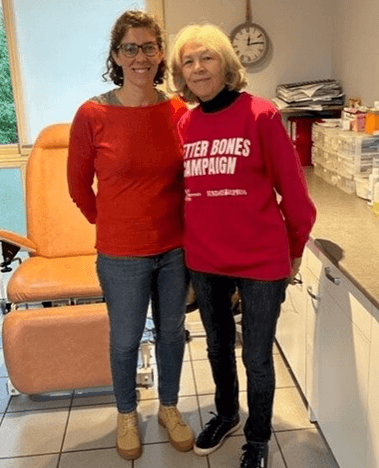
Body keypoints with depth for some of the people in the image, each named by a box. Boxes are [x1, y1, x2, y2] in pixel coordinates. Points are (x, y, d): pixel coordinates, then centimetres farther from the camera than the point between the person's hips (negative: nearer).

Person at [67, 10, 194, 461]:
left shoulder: (178, 111, -6)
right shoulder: (93, 114, -12)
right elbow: (78, 183, 1)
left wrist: (185, 226, 8)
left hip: (176, 247, 2)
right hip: (121, 255, -2)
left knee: (171, 331, 19)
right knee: (125, 339, 15)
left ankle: (169, 406, 43)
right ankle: (126, 414, 42)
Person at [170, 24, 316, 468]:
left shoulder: (260, 115, -12)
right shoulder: (183, 124, 1)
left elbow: (292, 188, -7)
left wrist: (295, 248, 1)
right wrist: (192, 243, 15)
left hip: (261, 260, -4)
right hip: (203, 261, 5)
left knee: (257, 357, 10)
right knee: (218, 346, 23)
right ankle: (226, 413, 49)